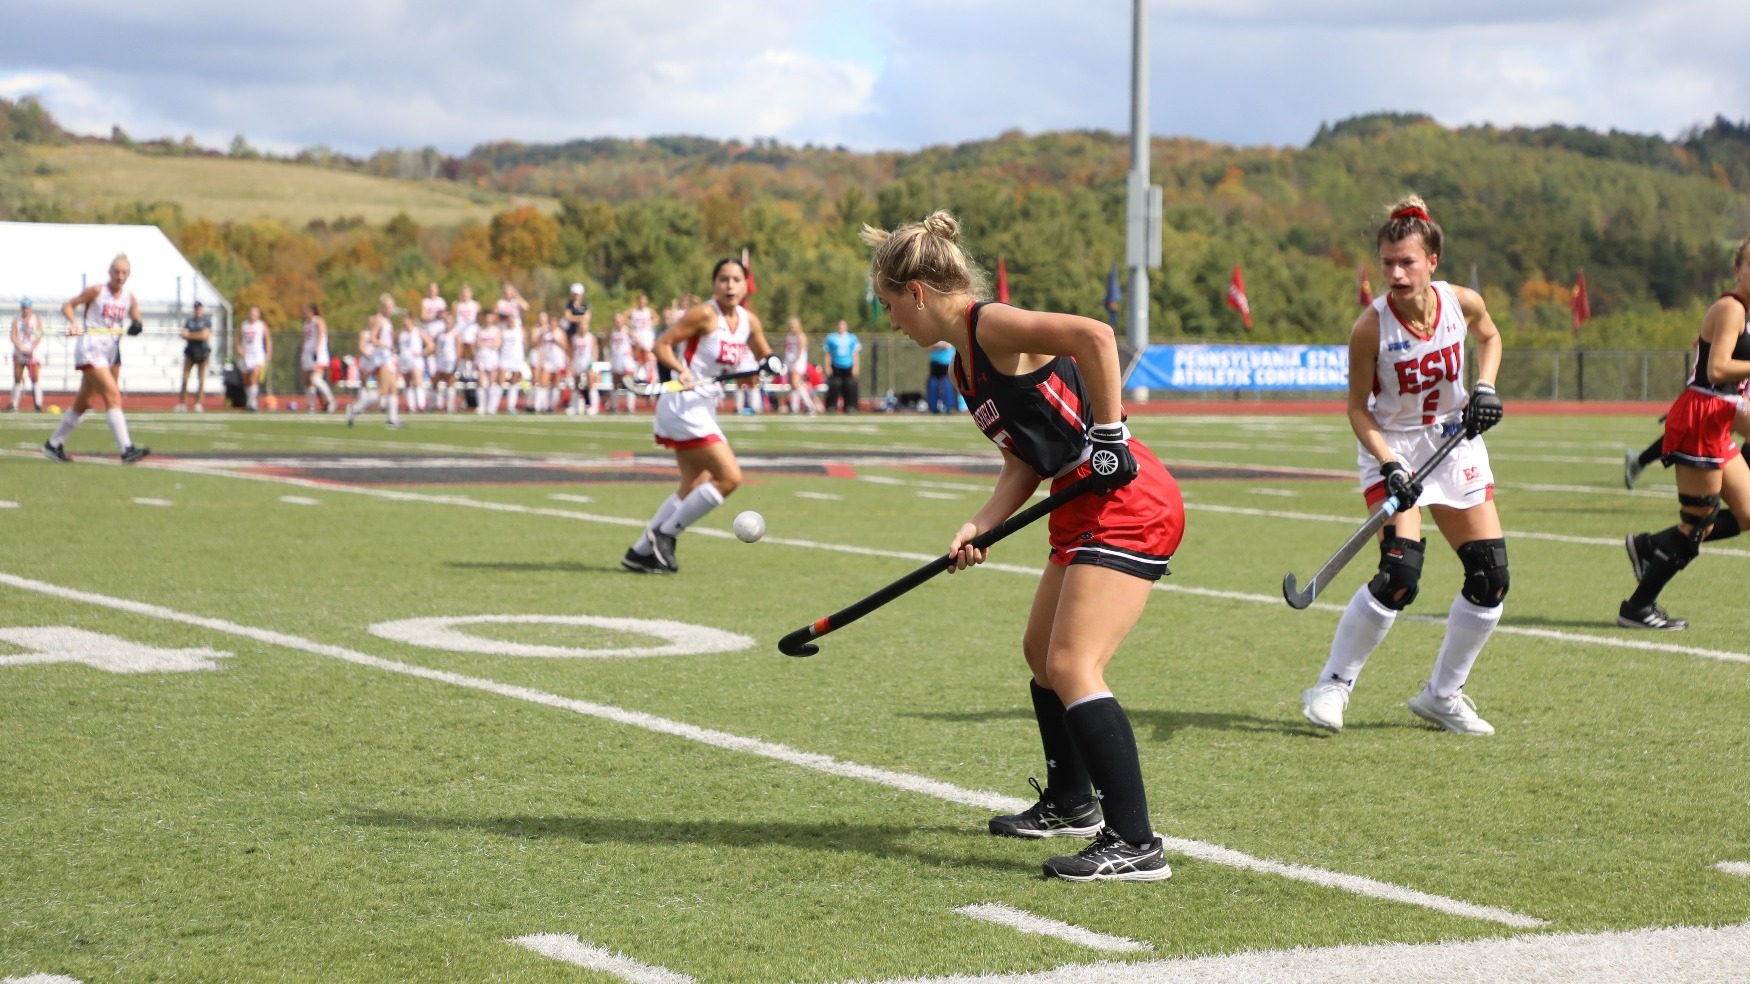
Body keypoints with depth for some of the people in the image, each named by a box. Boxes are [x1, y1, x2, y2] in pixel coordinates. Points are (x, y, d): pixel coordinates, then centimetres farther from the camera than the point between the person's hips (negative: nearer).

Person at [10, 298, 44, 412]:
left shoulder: (37, 319, 7)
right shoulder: (16, 320, 10)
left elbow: (39, 336, -2)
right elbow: (13, 337, 1)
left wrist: (31, 350, -14)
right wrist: (22, 349, -13)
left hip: (34, 352, -2)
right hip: (19, 353, 2)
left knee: (35, 378, -11)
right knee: (17, 379, 0)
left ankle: (38, 405, -14)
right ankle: (14, 405, 2)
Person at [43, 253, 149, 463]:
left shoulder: (130, 298, 7)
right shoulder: (97, 291, -8)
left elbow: (135, 319, 14)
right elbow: (68, 305, -3)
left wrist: (135, 326, -10)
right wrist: (74, 322, -23)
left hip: (110, 352, 7)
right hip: (89, 349, -7)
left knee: (83, 402, 15)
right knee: (113, 394, -19)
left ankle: (54, 444, 28)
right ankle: (126, 449, -24)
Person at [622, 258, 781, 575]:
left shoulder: (749, 322, 7)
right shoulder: (705, 315, -14)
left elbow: (764, 355, 21)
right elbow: (662, 344, -13)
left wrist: (770, 363, -2)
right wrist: (681, 370, -30)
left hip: (704, 410, 9)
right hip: (684, 404, -9)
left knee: (693, 489, 15)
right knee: (729, 477, -14)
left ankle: (641, 551, 20)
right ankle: (664, 534, -4)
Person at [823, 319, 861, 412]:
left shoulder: (852, 338, 8)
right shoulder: (831, 338, 4)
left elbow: (856, 354, 9)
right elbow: (828, 354, 6)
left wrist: (856, 366, 1)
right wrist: (828, 367, 0)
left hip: (848, 368, 1)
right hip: (835, 368, -1)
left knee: (850, 386, -4)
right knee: (834, 387, -7)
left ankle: (850, 407, 2)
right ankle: (830, 407, 0)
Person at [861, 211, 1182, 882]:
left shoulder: (992, 325, -14)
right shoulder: (964, 367, 15)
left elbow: (1094, 336, -30)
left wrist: (1108, 434, -24)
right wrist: (979, 526, -1)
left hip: (1128, 505, -11)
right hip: (1083, 510, 11)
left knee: (1072, 667, -16)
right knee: (1042, 652, 23)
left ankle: (1136, 844, -16)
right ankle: (1070, 803, 41)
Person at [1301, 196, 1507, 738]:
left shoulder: (1463, 302, -13)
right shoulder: (1371, 327, -22)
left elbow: (1490, 336, 11)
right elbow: (1358, 409, -13)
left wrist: (1486, 386, -6)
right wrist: (1389, 468, -24)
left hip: (1456, 441, 5)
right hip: (1392, 448, -5)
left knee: (1490, 579, 0)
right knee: (1399, 573, -22)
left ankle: (1442, 694, 17)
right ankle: (1332, 686, -6)